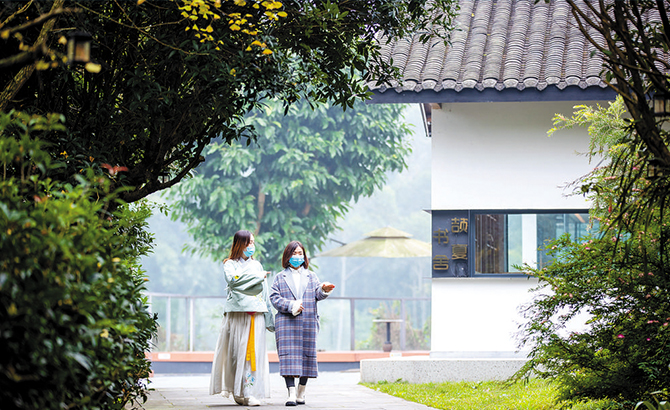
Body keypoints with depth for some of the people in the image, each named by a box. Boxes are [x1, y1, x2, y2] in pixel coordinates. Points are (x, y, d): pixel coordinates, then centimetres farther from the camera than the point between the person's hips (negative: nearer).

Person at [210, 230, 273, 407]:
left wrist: (269, 313, 16)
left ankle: (250, 393, -9)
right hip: (237, 312, -3)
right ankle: (237, 392, -3)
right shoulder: (230, 264, 8)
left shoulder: (257, 265, 20)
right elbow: (232, 280, -13)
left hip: (255, 313, 3)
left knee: (253, 351, -6)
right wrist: (257, 276, -7)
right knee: (236, 350, -7)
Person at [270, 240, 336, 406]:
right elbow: (274, 298, 2)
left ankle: (301, 392, 14)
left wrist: (324, 290, -20)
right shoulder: (280, 277, 11)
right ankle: (291, 394, -16)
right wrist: (291, 306, -12)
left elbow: (318, 294, 3)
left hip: (308, 323, 2)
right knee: (289, 355, -12)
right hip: (286, 323, -2)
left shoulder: (311, 276, 17)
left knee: (306, 355, 3)